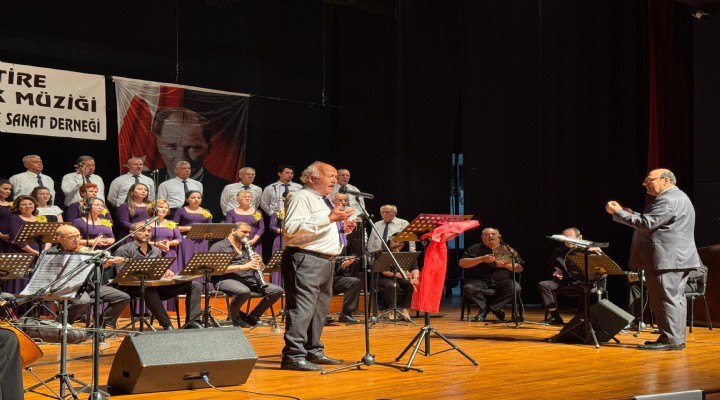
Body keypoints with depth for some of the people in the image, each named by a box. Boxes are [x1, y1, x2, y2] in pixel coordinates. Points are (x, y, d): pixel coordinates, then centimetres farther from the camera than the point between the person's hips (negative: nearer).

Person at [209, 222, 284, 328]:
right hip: (227, 279, -7)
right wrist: (242, 267, -21)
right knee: (244, 291, -40)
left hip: (250, 280, 7)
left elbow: (261, 269, 23)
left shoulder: (247, 248, 24)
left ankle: (253, 317, 0)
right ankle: (234, 315, -9)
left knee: (277, 290, -13)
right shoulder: (219, 247, 2)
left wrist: (259, 262, -3)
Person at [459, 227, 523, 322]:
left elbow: (519, 268, 8)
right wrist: (482, 259, -14)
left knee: (516, 288, -29)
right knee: (468, 288, -33)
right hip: (479, 280, -1)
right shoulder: (475, 249, 11)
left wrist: (506, 264, -12)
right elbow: (462, 263, -2)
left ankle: (489, 308, -13)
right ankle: (495, 309, -12)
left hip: (502, 280, 1)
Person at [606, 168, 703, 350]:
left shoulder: (668, 200, -17)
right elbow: (653, 223, 20)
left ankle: (670, 339, -7)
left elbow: (647, 224, -22)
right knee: (675, 298, 12)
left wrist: (618, 213, -16)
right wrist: (629, 214, 11)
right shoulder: (676, 197, 19)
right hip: (676, 258, 11)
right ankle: (677, 338, 16)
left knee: (667, 298, -8)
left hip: (667, 259, -11)